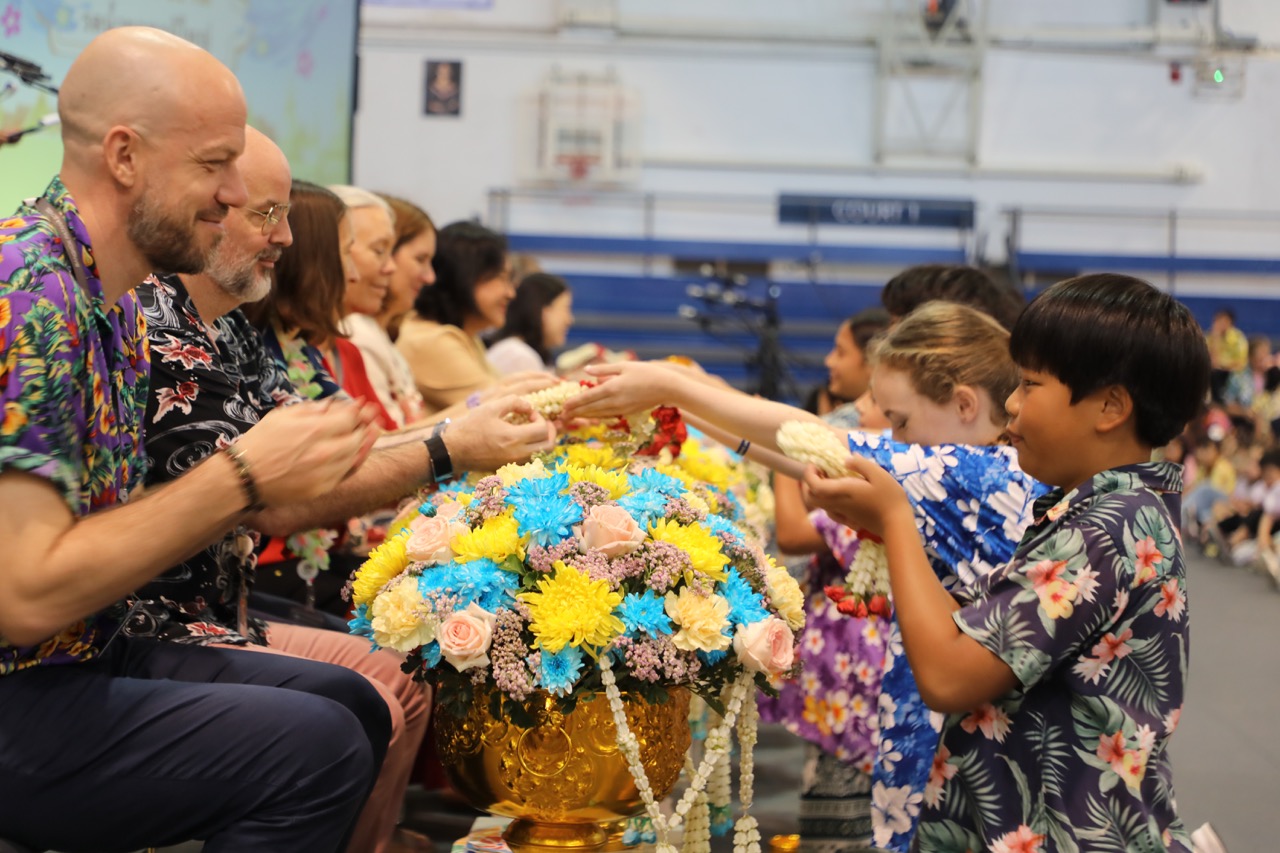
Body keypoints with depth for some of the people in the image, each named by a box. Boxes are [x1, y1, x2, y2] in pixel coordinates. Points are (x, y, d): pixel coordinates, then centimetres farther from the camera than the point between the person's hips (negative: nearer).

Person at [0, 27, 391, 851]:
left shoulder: (120, 307, 10)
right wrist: (242, 475, -21)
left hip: (92, 653, 10)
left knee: (352, 704, 8)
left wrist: (275, 474, -1)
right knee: (317, 748, -19)